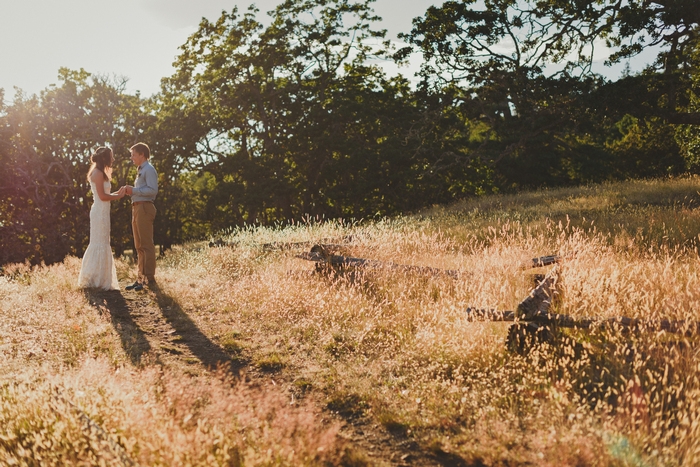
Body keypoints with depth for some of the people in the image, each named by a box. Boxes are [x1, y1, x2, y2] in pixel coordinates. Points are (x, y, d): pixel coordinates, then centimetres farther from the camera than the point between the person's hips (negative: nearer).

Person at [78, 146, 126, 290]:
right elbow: (102, 196, -18)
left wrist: (117, 193, 9)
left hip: (101, 212, 10)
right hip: (100, 212, -10)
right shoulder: (98, 173, -13)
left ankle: (92, 279, 19)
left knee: (100, 244, 13)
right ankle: (97, 280, -1)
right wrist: (118, 196, -7)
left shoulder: (98, 173, 17)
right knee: (100, 244, -6)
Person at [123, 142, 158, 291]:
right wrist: (131, 191, 9)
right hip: (137, 208, 10)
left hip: (144, 208, -10)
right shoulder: (141, 171, 23)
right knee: (139, 246, 11)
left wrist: (134, 190, -16)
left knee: (146, 245, -9)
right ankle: (141, 278, 16)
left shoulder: (149, 170, -7)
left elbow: (153, 190, -19)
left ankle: (149, 278, -8)